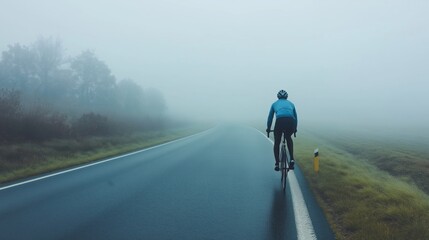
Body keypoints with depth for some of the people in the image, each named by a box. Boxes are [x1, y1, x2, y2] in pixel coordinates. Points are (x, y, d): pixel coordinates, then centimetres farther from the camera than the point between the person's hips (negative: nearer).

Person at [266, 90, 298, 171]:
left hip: (280, 121, -2)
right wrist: (295, 128, 52)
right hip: (291, 122, 2)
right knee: (288, 138, 31)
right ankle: (292, 159, 19)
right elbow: (295, 117, 38)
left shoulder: (275, 104, 29)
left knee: (277, 143, 20)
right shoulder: (291, 103, 32)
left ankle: (277, 164, 17)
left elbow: (270, 118, 34)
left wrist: (268, 128, 48)